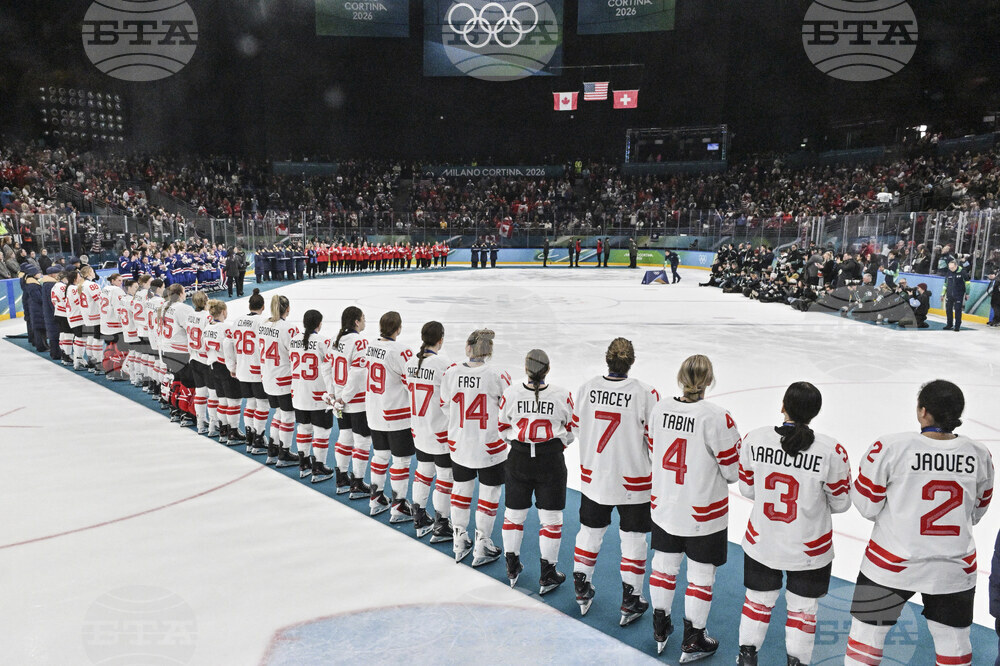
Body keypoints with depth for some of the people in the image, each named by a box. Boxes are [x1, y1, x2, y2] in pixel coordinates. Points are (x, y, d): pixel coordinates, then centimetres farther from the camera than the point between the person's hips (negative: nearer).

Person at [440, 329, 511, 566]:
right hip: (490, 448, -3)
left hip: (459, 446, 4)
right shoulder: (498, 376, -17)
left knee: (461, 489, 21)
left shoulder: (451, 374, -9)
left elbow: (445, 404, 3)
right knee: (489, 494, 12)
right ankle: (482, 549, 21)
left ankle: (459, 544, 33)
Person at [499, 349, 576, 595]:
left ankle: (512, 568, 32)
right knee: (550, 518, 10)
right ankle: (547, 576, 18)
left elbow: (504, 429, 2)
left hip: (518, 458, 2)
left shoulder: (511, 393, -8)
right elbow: (570, 431, 2)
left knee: (514, 513, 17)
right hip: (551, 460, -1)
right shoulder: (562, 395, -9)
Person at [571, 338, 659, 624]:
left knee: (590, 530, 20)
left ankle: (582, 590, 35)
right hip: (633, 482, -3)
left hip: (593, 477, 3)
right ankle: (630, 601, 22)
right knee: (633, 537, 12)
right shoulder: (645, 394, -19)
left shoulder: (586, 388, -9)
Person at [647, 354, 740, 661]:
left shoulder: (660, 408, -9)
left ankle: (660, 629, 38)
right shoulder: (717, 417, -23)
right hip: (704, 514, -4)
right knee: (701, 574, 13)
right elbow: (733, 470, -16)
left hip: (665, 506, 5)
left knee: (665, 564, 21)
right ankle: (692, 641, 27)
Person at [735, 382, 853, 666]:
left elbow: (747, 489, -3)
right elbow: (840, 503, -8)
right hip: (809, 551, -2)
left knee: (759, 599, 23)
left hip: (761, 543, 2)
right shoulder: (832, 451, -21)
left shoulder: (754, 439, -16)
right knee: (803, 608, 21)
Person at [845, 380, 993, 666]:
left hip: (892, 565, -3)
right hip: (956, 568, 4)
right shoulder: (980, 455, -7)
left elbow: (867, 505, -12)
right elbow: (976, 512, 7)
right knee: (953, 639, 22)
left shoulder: (890, 448, -20)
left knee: (867, 629, 14)